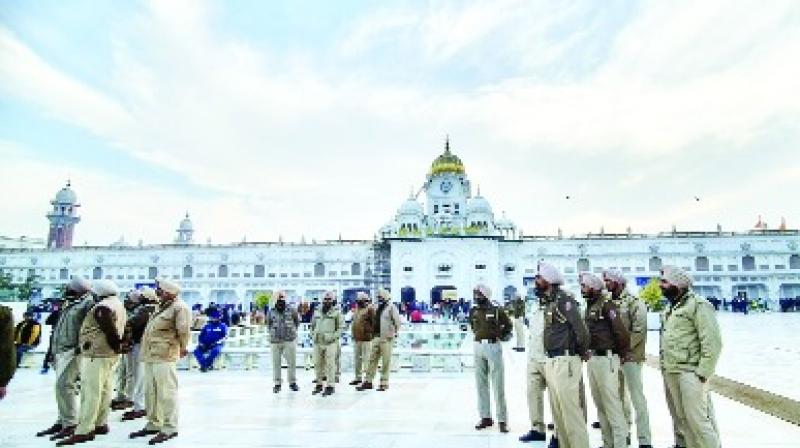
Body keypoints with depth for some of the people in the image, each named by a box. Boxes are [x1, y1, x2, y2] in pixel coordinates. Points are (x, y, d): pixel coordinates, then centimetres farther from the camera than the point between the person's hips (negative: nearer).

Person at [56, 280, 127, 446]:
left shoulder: (103, 307, -17)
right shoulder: (118, 305, 15)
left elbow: (110, 330, -20)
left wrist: (116, 345, -10)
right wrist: (117, 345, 9)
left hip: (97, 354, -10)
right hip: (110, 354, 10)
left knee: (91, 392, -7)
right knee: (104, 390, 15)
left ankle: (84, 431, -3)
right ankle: (100, 424, 23)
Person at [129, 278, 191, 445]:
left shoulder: (179, 307, -13)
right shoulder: (161, 307, 18)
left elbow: (184, 330, -20)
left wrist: (182, 348, -9)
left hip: (164, 356, -10)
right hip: (150, 356, 10)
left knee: (166, 393, -5)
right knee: (150, 392, 17)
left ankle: (170, 428, 3)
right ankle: (153, 424, 30)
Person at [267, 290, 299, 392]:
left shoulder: (291, 310, -2)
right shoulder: (272, 313, 2)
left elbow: (297, 321, 13)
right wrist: (274, 333, 12)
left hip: (289, 340, -1)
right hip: (275, 341, 1)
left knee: (292, 362, 2)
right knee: (276, 363, 6)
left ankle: (292, 382, 16)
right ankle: (277, 384, 18)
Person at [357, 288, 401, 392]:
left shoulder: (391, 308, -7)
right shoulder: (377, 308, 16)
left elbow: (398, 321, -11)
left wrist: (395, 332, -13)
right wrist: (373, 333, 20)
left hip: (386, 338, -7)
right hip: (376, 337, 7)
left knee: (386, 362, 0)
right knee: (372, 359, 10)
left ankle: (384, 383, 10)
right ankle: (368, 381, 16)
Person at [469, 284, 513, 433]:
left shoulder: (497, 311, -7)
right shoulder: (473, 311, 4)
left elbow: (508, 325, 9)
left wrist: (501, 335, 7)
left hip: (494, 346, -4)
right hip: (478, 347, 5)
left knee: (498, 384, -1)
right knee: (481, 383, 10)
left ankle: (502, 419, 7)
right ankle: (485, 417, 21)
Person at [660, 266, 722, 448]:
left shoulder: (698, 305, -11)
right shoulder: (671, 307, 15)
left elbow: (712, 341, -16)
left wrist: (703, 373, -18)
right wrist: (665, 366, 14)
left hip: (689, 373, -8)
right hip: (670, 373, 8)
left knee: (697, 418, -4)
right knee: (680, 417, 16)